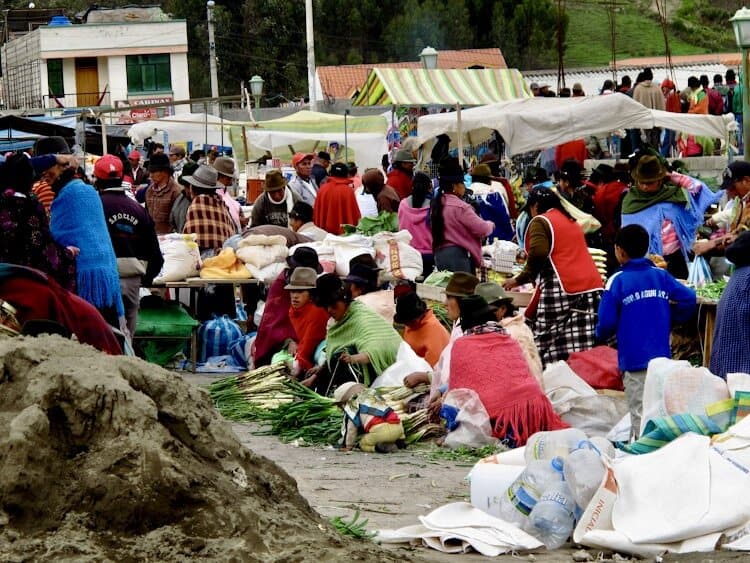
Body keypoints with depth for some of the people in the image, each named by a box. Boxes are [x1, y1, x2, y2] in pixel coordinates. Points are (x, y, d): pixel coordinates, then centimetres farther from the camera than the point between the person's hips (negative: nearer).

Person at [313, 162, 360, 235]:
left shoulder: (322, 190, 2)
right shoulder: (349, 191, -6)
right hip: (345, 231, -2)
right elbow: (356, 215, -2)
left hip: (325, 232, 2)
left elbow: (316, 213, 8)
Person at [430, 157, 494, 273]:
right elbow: (482, 229, -16)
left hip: (439, 253, 9)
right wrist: (490, 225, 6)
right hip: (458, 255, -9)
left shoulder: (437, 204, 11)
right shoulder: (460, 207, -15)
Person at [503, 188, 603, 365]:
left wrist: (520, 279, 0)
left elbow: (538, 253, -14)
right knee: (584, 353, 1)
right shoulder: (572, 222, 26)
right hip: (592, 288, 7)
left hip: (562, 290, -7)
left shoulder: (540, 221, 3)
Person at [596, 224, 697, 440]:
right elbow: (689, 299, -2)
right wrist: (667, 322, 12)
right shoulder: (661, 276, 4)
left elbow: (607, 322, -12)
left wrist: (600, 336, 11)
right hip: (662, 357, 4)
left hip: (634, 360, -4)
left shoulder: (617, 281, -9)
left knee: (639, 414, -1)